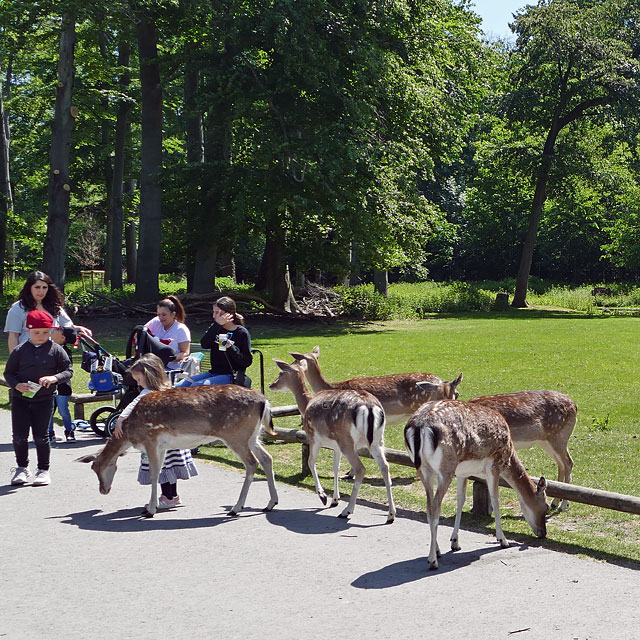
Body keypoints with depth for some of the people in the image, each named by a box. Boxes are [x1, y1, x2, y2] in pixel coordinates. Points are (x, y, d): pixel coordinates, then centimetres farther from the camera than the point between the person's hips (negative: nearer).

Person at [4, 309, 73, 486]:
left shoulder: (56, 350, -3)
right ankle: (22, 468, 19)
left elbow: (68, 371, 0)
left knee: (41, 436, 1)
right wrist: (17, 385, -14)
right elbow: (8, 372, 5)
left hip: (44, 400, -2)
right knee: (19, 435, 2)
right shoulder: (19, 351, -1)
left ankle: (43, 469, 15)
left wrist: (55, 378, -19)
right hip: (21, 399, 2)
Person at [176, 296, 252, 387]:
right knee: (179, 386, -8)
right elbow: (204, 344, -7)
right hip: (213, 372, 7)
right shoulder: (216, 329, 13)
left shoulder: (241, 333, -4)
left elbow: (248, 361, -8)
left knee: (196, 386, -27)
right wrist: (217, 325, -14)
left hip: (230, 375, -7)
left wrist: (231, 348, -22)